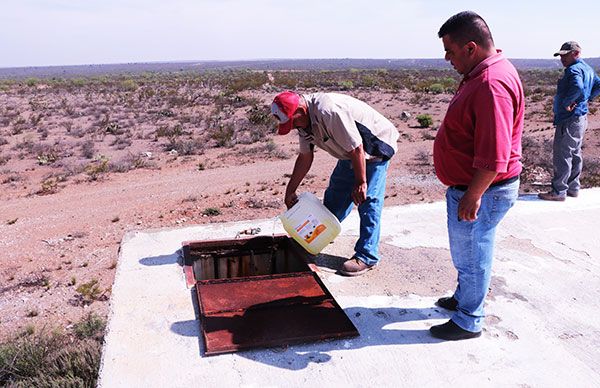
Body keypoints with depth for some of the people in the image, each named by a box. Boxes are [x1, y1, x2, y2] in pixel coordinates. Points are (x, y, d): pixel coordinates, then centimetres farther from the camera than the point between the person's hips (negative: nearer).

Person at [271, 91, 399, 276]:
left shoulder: (329, 111, -35)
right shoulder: (304, 119, -5)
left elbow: (356, 148, -31)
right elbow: (305, 157, 6)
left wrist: (360, 182, -23)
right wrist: (290, 190, 9)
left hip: (375, 148, -9)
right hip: (350, 154, 9)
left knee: (368, 200, -12)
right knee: (336, 193, 14)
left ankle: (367, 256, -6)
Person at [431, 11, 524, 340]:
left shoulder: (492, 84, -27)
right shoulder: (483, 72, 7)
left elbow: (494, 158, -30)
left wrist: (472, 197, -24)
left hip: (481, 190, -10)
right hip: (469, 186, 10)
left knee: (471, 255, 6)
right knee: (466, 251, 25)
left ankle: (468, 322, 24)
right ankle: (463, 299, 44)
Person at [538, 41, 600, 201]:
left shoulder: (573, 70, -18)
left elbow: (577, 88, -36)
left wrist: (566, 102, -24)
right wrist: (586, 98, 12)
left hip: (569, 120, -11)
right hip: (581, 118, 11)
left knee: (561, 156, -6)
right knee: (575, 154, 17)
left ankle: (558, 192, -1)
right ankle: (573, 188, 26)